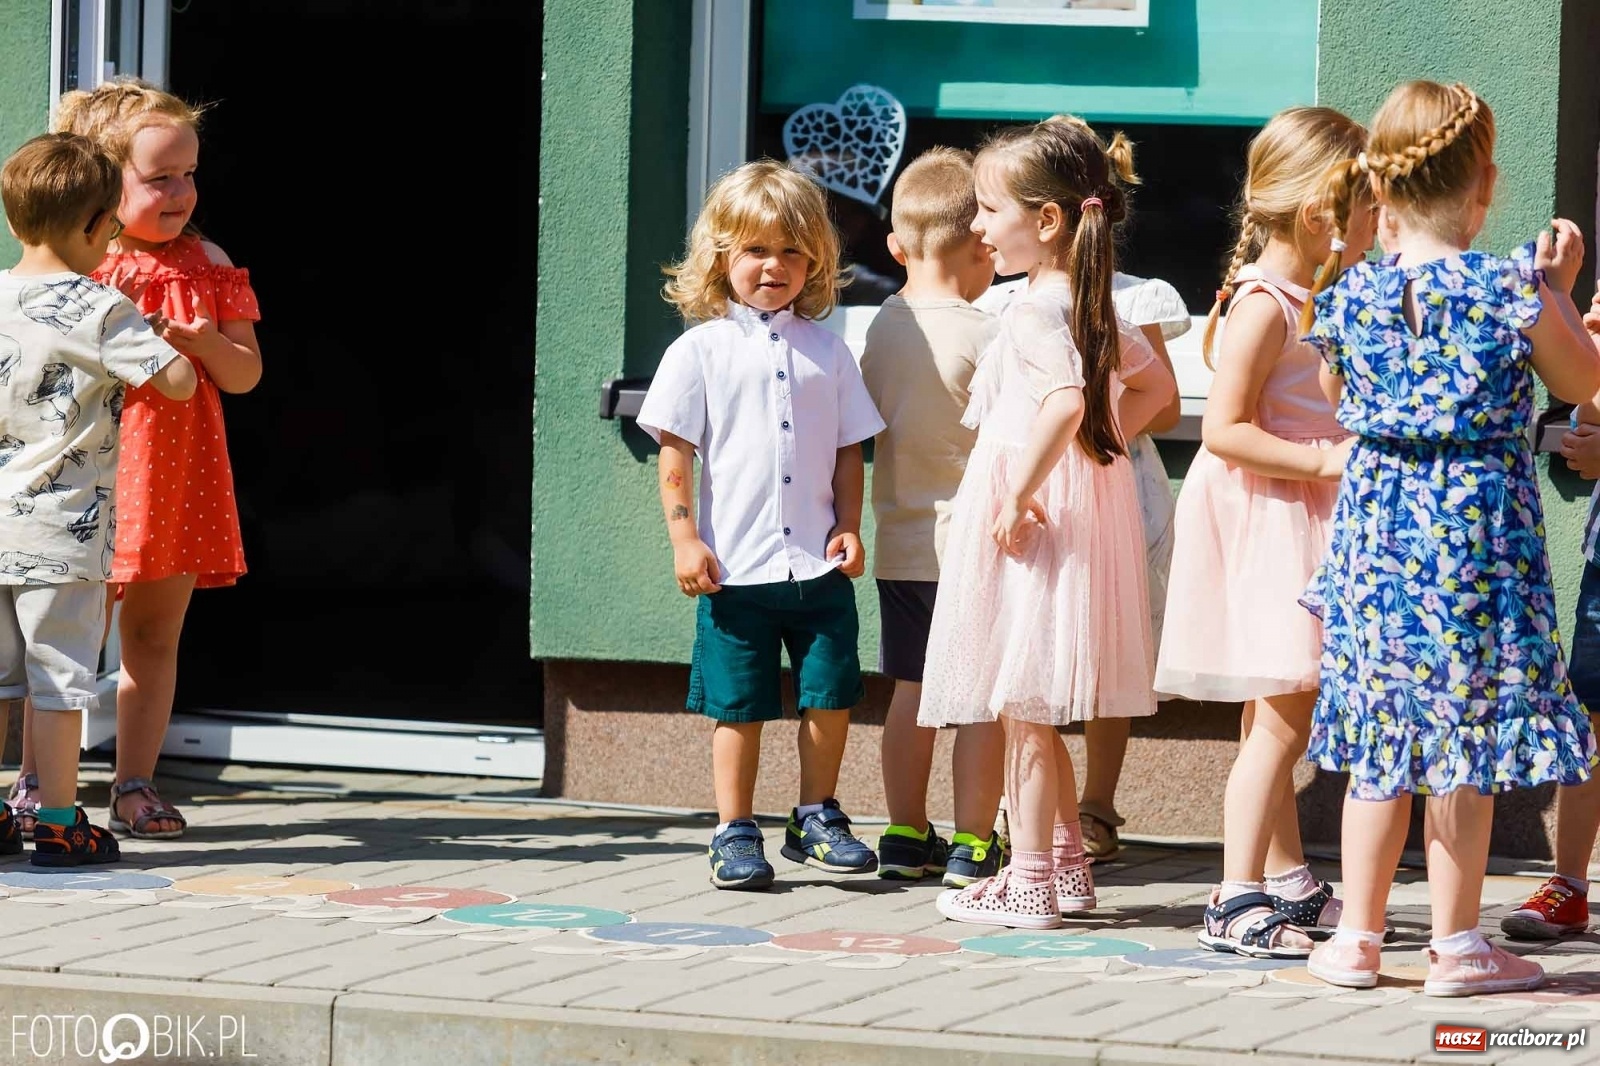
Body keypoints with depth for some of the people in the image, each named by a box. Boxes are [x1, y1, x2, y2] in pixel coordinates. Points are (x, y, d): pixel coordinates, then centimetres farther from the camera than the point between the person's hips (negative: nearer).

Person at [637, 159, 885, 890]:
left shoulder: (826, 351, 8)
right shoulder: (701, 351, 0)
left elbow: (849, 449, 12)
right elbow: (675, 453, -1)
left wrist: (849, 528, 1)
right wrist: (685, 540, -7)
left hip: (818, 565, 3)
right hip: (735, 568, -2)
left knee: (832, 694, 4)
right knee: (739, 707, 2)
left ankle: (817, 819, 19)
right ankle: (735, 832, 11)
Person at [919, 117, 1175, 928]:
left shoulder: (1034, 312, -17)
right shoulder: (1090, 306, 11)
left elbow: (1064, 402, -33)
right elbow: (1154, 383, 22)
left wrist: (1020, 495, -26)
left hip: (1032, 518, -9)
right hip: (1081, 507, 9)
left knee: (1021, 707, -2)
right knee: (1033, 708, 18)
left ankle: (1029, 884, 3)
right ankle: (1066, 865, 25)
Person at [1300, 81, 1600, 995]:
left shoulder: (1351, 295, -2)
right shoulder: (1513, 294, -13)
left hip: (1377, 519, 4)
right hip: (1481, 520, -3)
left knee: (1379, 738, 12)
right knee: (1468, 745, 4)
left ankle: (1357, 937, 15)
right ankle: (1457, 945, 8)